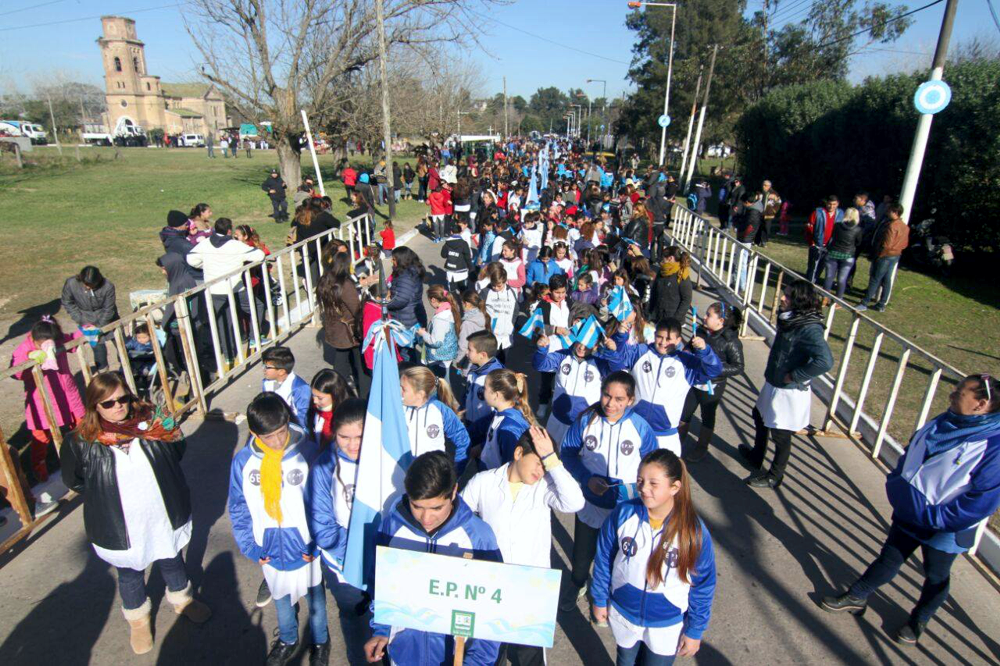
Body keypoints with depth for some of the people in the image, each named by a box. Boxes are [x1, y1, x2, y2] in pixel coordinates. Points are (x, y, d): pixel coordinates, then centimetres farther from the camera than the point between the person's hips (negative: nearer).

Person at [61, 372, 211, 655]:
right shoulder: (82, 443, -19)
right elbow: (74, 480, -1)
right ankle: (138, 618, 51)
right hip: (121, 529, -1)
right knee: (130, 575, 23)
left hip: (164, 516, 1)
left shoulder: (152, 422, -14)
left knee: (172, 562, 24)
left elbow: (178, 448, 2)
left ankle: (182, 600, 53)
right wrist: (104, 494, -3)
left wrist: (157, 480, -1)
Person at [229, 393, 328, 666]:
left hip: (305, 548, -2)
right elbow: (238, 509, -1)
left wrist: (318, 542, -16)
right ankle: (288, 640, 55)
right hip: (271, 551, 3)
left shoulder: (308, 452, -23)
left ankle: (320, 642, 48)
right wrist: (250, 547, -4)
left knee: (315, 599, 21)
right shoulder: (243, 461, -13)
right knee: (281, 599, 27)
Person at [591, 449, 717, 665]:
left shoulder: (695, 532, -25)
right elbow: (604, 560, -7)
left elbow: (703, 586, -10)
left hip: (668, 624, -1)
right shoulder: (623, 514, -23)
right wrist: (600, 599, 3)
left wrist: (695, 630, -3)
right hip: (623, 613, 2)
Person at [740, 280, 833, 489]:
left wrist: (795, 376, -28)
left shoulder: (809, 329, -28)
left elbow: (825, 361, -39)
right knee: (760, 415, 27)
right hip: (773, 384, 9)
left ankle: (774, 477, 31)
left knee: (781, 434, 9)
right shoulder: (789, 319, -1)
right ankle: (756, 456, 52)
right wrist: (771, 372, 5)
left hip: (790, 392, -9)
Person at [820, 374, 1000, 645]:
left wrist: (935, 517, -22)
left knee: (936, 577, 20)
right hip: (908, 515, 5)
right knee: (889, 559, 18)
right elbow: (908, 455, 9)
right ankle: (856, 597, 33)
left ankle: (919, 620, 42)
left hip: (945, 530, -5)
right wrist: (896, 487, -1)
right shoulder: (942, 423, -4)